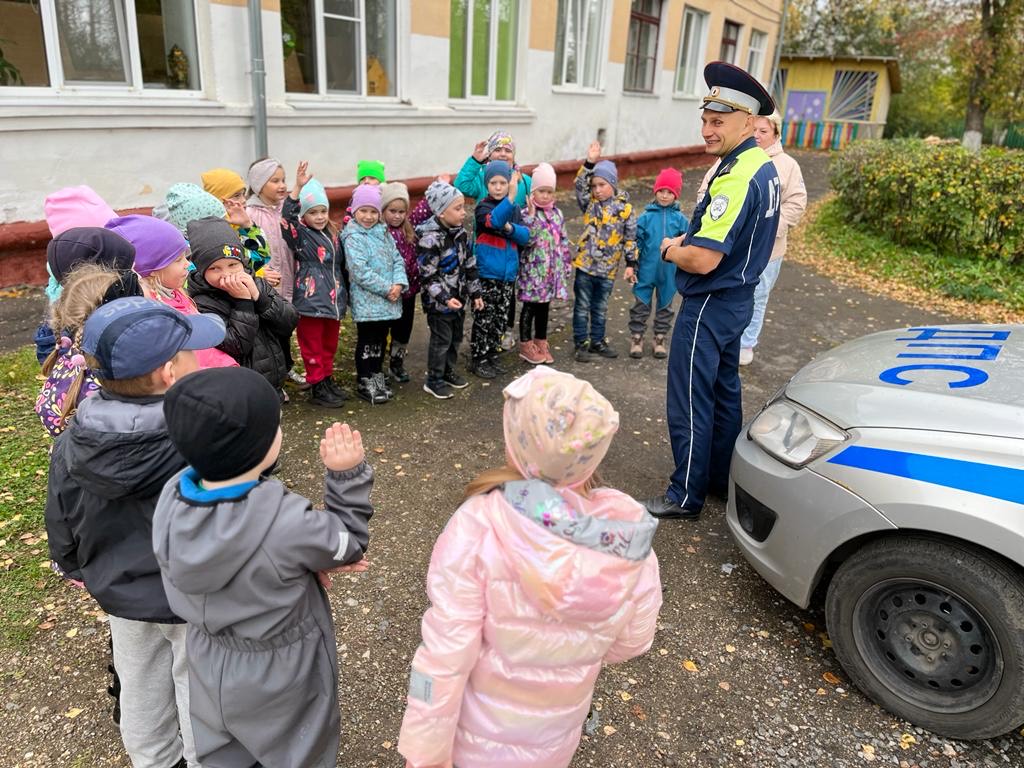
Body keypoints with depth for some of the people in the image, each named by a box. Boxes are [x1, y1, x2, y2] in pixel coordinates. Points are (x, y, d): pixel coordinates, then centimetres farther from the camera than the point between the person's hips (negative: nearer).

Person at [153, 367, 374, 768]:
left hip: (211, 670, 5)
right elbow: (348, 545, -18)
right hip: (280, 680, -5)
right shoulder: (286, 524, -39)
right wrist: (348, 474, -20)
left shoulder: (172, 499, -21)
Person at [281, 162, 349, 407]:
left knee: (330, 344, 17)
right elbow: (288, 217, -29)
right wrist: (298, 188, -39)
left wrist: (343, 294, 20)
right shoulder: (299, 234, -7)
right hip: (310, 301, -7)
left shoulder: (332, 234, 12)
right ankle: (317, 388, 12)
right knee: (313, 347, 2)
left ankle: (327, 380, 32)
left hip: (333, 300, 7)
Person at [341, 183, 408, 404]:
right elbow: (360, 272, -20)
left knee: (381, 340, 17)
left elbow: (397, 259, 8)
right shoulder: (353, 237, -12)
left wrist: (399, 283, -10)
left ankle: (378, 376, 32)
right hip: (367, 302, -7)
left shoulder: (383, 232, 10)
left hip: (388, 300, 7)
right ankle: (365, 383, 14)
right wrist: (386, 288, -18)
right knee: (366, 342, 3)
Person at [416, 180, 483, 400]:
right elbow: (428, 276, -20)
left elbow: (470, 264, 12)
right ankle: (433, 380, 16)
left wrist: (475, 293, 12)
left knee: (456, 337, 18)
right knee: (441, 339, 2)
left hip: (458, 298, 8)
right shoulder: (430, 239, -21)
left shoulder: (461, 233, 4)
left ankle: (448, 371, 37)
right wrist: (445, 298, -26)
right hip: (438, 301, -7)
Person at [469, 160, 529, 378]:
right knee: (484, 319, 0)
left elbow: (525, 237, 3)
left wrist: (511, 228, -17)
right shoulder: (483, 207, -9)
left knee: (500, 319, 14)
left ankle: (492, 356, 27)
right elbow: (494, 221, -32)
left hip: (508, 273, 6)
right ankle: (479, 360, 12)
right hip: (487, 274, -6)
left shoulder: (514, 209, 9)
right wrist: (510, 198, -45)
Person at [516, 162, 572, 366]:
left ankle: (541, 342, 26)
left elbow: (563, 241, 13)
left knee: (544, 306, 14)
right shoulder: (527, 213, -10)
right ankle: (526, 344, 16)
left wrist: (567, 265, 13)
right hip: (533, 269, -5)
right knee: (530, 306, 4)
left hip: (552, 269, 5)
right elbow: (527, 240, -22)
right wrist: (531, 216, -26)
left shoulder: (557, 213, 8)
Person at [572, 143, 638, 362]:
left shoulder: (625, 208, -3)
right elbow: (580, 185, -17)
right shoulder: (590, 202, 1)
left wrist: (631, 264, -2)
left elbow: (630, 238, 0)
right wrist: (589, 163, -27)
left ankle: (597, 341, 29)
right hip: (585, 265, 0)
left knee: (600, 308, 15)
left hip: (608, 269, 0)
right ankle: (581, 343, 18)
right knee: (582, 306, 7)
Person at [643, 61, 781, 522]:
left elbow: (703, 261, -30)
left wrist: (672, 252, -9)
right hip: (737, 298, 10)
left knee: (690, 404, 1)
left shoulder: (736, 178, -25)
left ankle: (686, 496, 14)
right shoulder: (763, 166, 6)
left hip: (708, 306, -10)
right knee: (724, 393, 21)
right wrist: (686, 239, 5)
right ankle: (723, 479, 35)